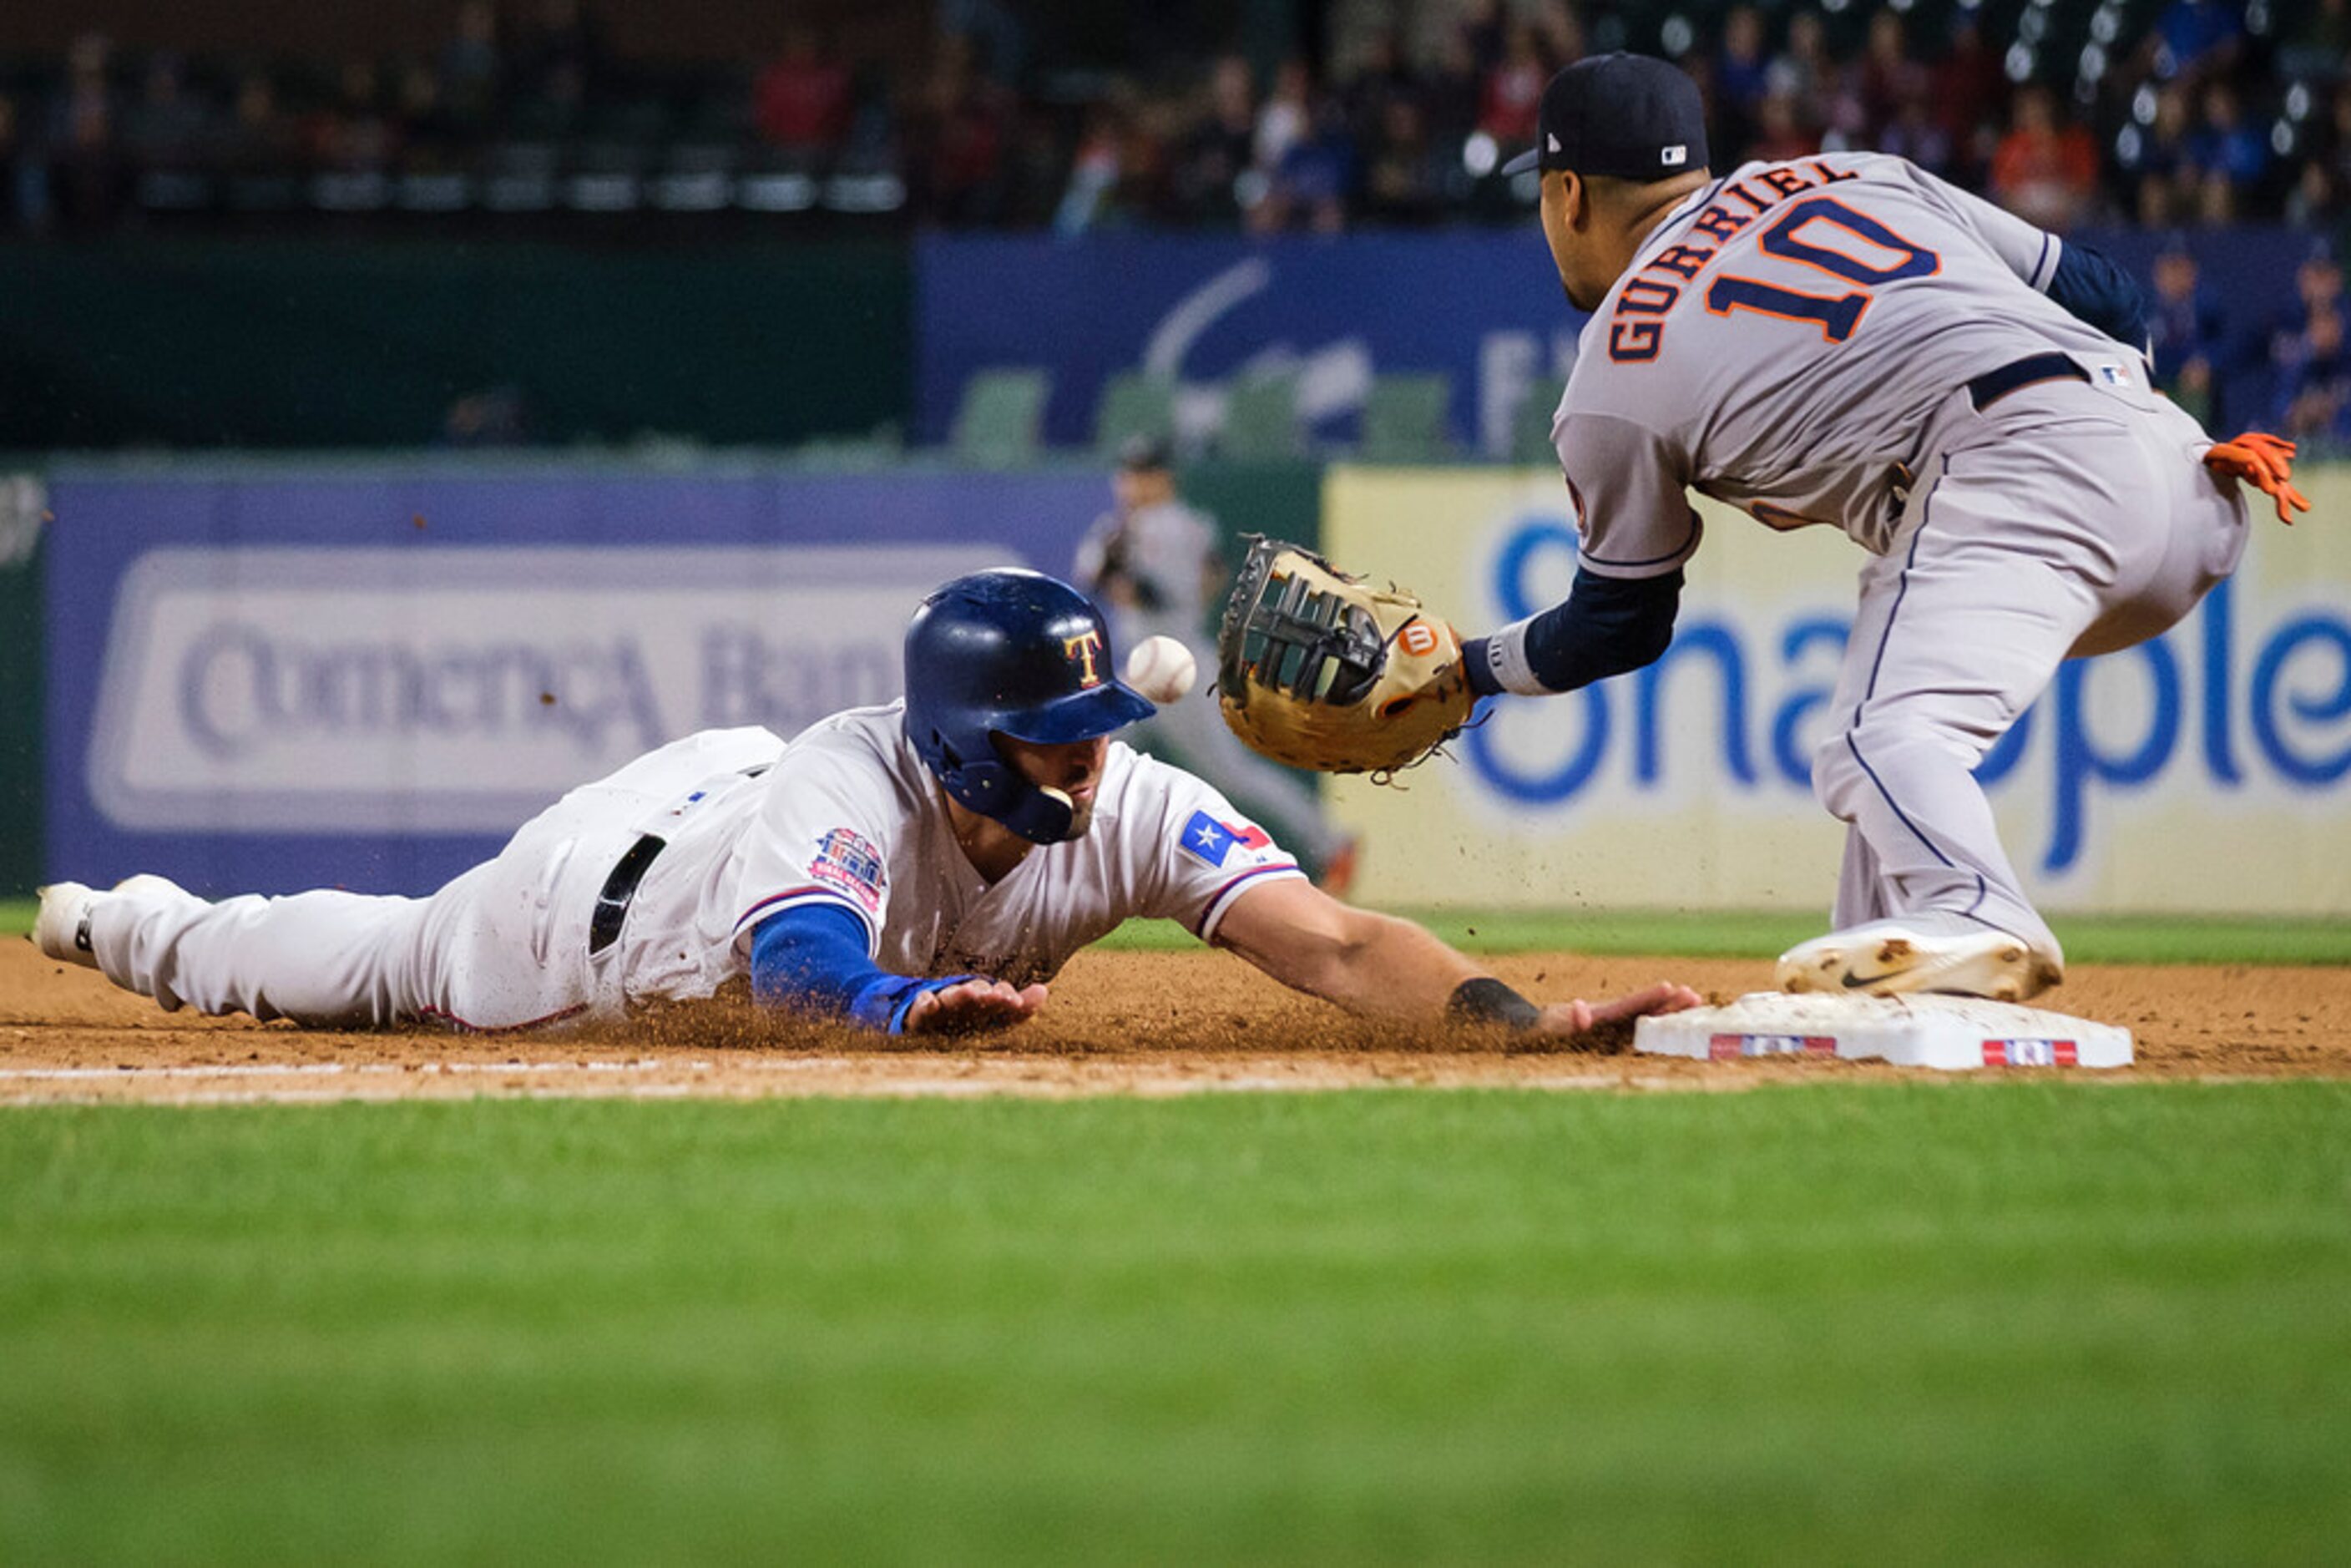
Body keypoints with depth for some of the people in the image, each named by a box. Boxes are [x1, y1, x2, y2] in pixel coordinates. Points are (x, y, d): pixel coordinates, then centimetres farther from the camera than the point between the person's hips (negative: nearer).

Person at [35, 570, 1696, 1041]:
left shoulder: (1132, 810, -37)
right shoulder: (855, 783, -48)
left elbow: (1337, 943, -48)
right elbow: (796, 960, -66)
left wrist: (1522, 1012, -65)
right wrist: (907, 1003, -87)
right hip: (617, 880, -4)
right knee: (357, 966, 25)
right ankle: (129, 922, 55)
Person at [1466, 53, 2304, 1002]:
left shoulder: (1612, 388, 12)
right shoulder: (1852, 176, 28)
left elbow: (1622, 626, 24)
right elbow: (2102, 299, 24)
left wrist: (1471, 671, 41)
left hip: (2023, 477, -8)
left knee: (1881, 740, -22)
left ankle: (1972, 920, -53)